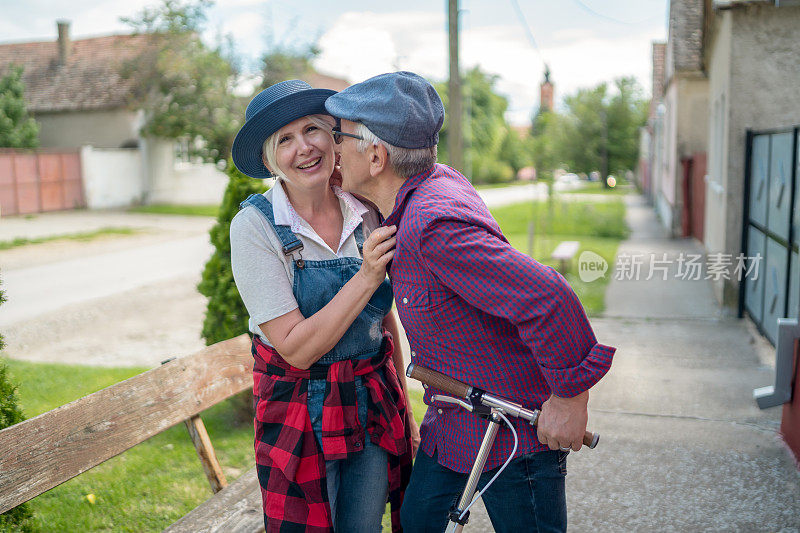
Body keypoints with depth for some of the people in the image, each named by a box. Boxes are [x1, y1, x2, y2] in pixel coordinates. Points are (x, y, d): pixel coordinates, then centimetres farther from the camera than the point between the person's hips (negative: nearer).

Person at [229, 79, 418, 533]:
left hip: (375, 402, 4)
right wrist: (366, 277, -26)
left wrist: (404, 404, 12)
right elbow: (297, 348, -20)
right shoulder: (255, 226, -17)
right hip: (302, 409, -3)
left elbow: (386, 317, 8)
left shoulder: (366, 213, -4)